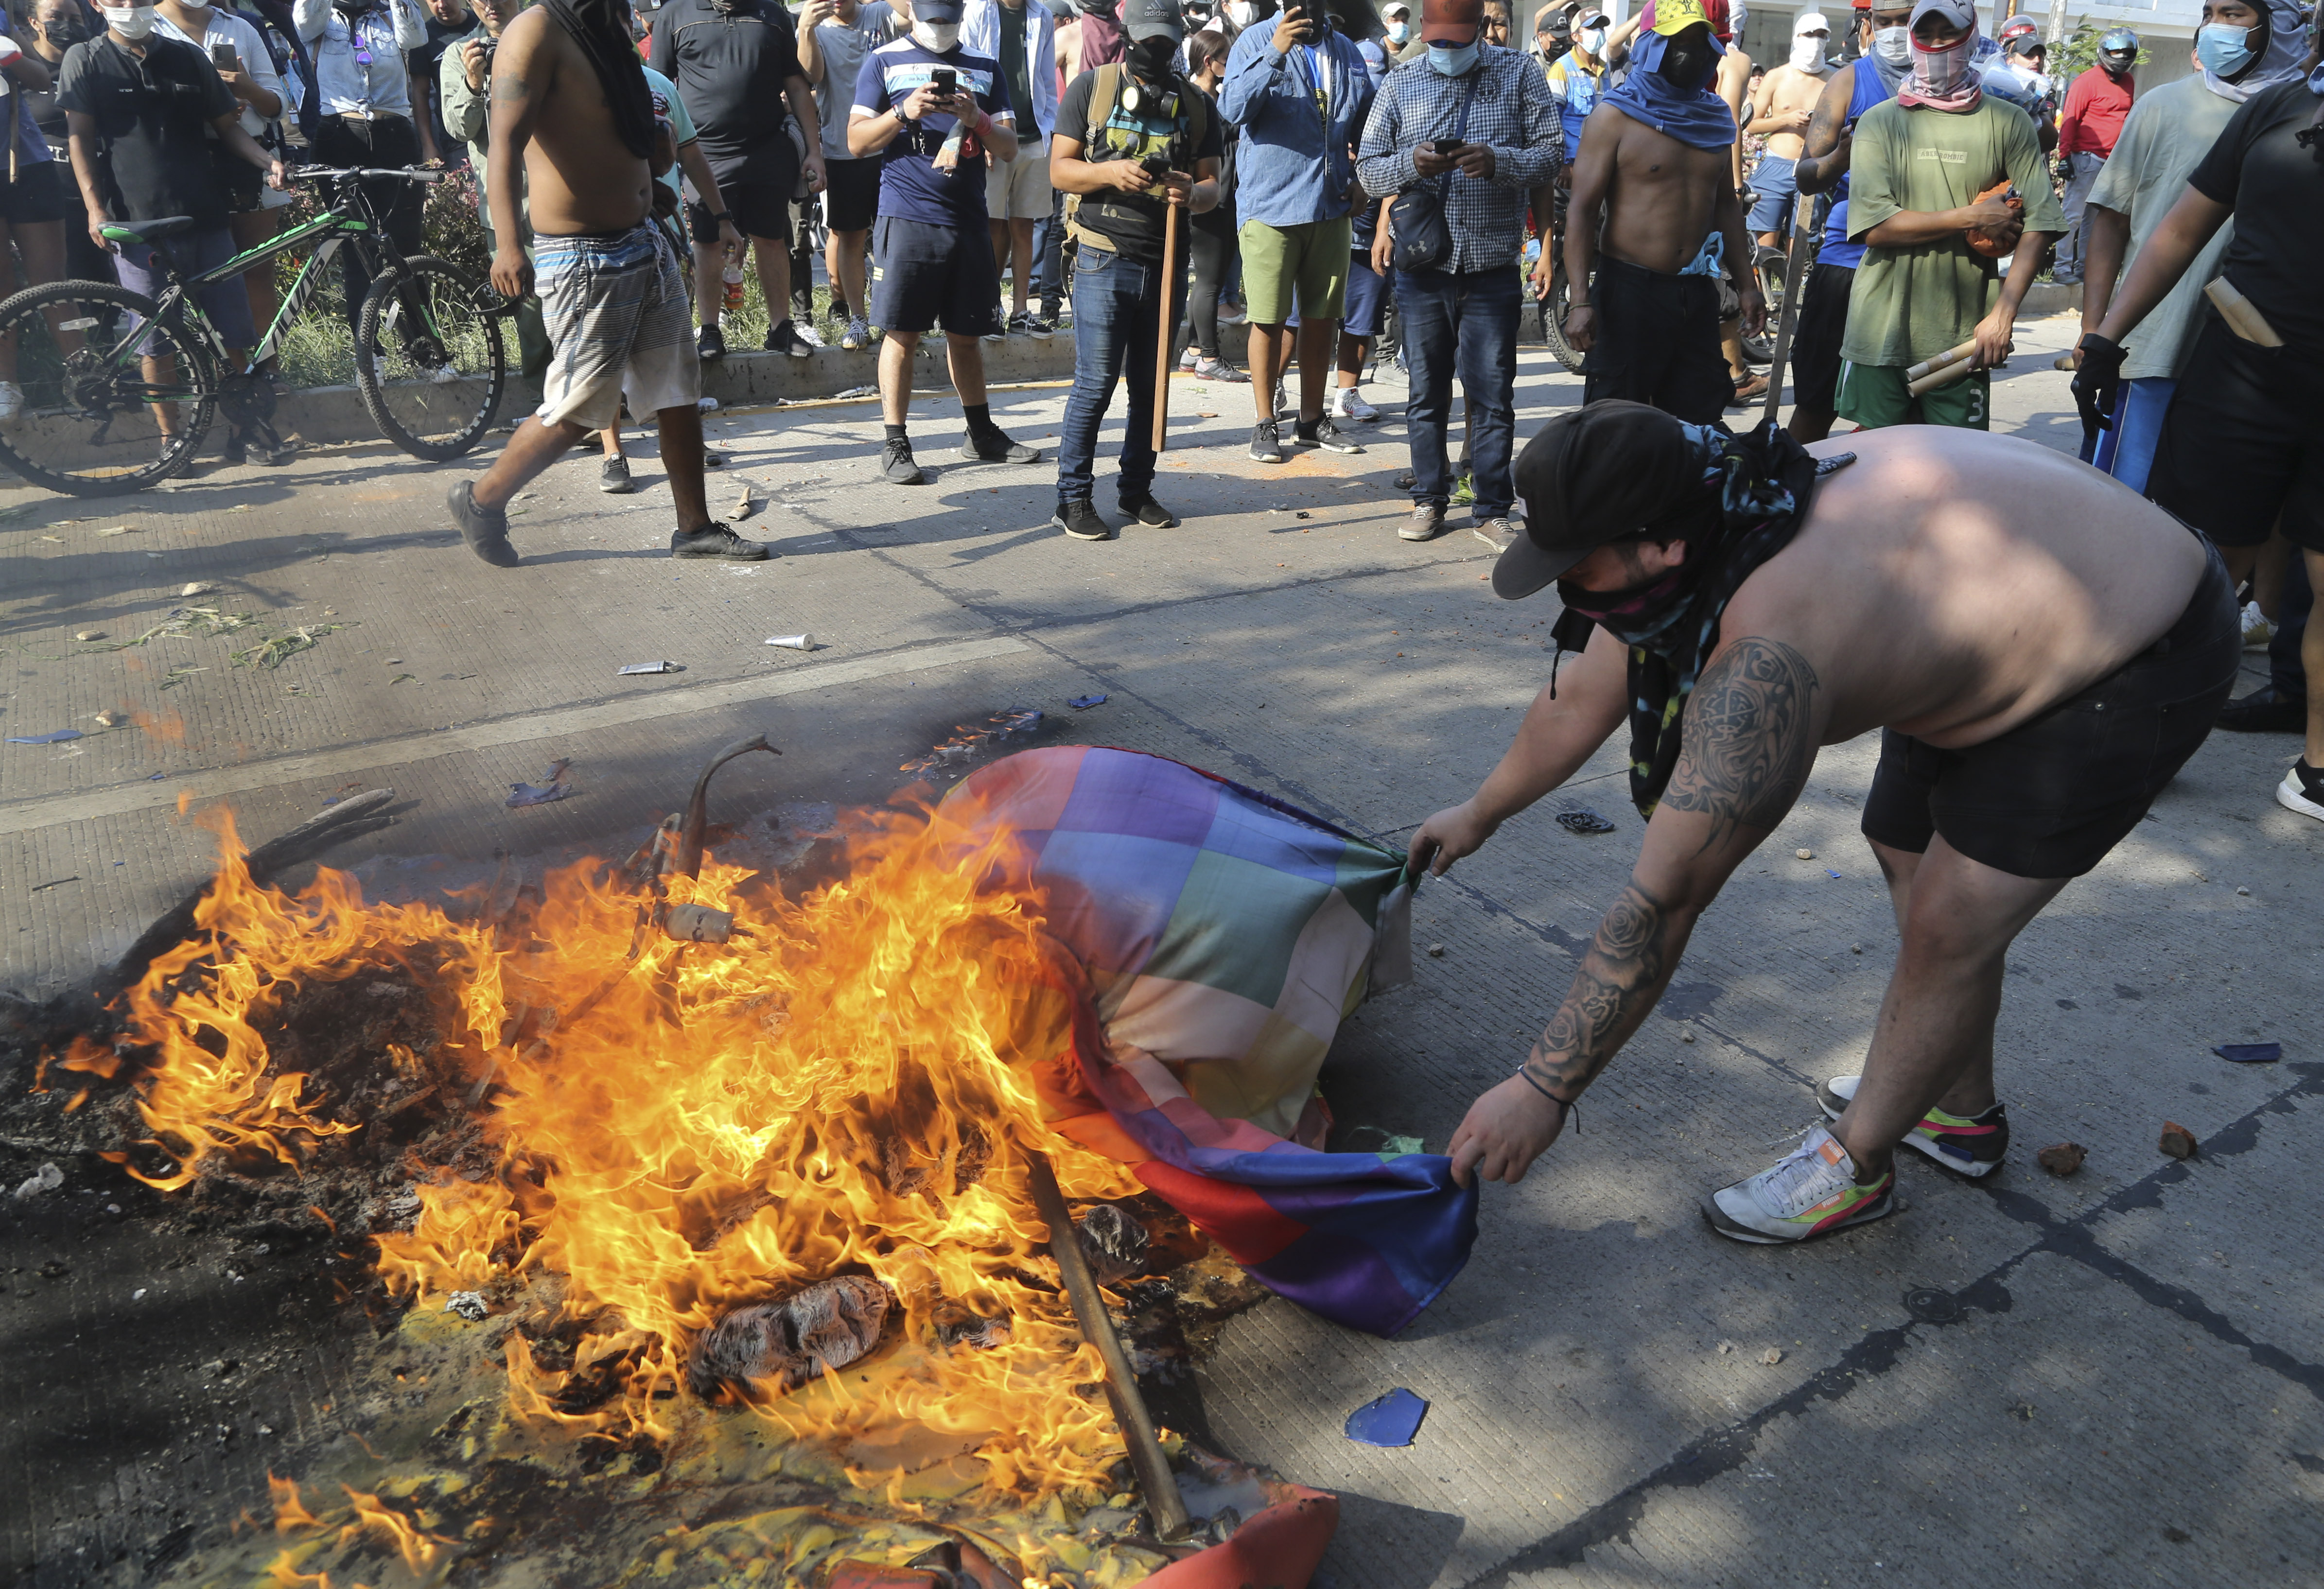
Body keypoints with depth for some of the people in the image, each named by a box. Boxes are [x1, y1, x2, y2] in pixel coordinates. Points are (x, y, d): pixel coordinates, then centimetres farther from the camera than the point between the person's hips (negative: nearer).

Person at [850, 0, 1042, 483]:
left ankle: (982, 433, 25)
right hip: (907, 219, -3)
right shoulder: (885, 62, 5)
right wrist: (903, 112, -15)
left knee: (966, 334, 12)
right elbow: (857, 142, 0)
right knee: (903, 334, -4)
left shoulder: (985, 68, 15)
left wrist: (978, 119, -10)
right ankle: (895, 445, 2)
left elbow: (1009, 149, 10)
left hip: (969, 220, 3)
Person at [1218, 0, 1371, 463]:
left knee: (1323, 316, 10)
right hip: (1269, 205, -5)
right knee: (1269, 319, -1)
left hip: (1332, 207, 5)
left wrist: (1362, 176, 10)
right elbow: (1233, 110, -18)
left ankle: (1313, 417, 22)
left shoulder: (1345, 51, 12)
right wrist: (1275, 53, -26)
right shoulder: (1255, 42, -2)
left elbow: (1367, 120, 22)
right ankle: (1265, 423, 10)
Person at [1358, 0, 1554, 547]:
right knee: (1427, 391, 9)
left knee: (1493, 393, 0)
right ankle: (1429, 500, 20)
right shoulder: (1401, 84, 8)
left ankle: (1493, 510, 8)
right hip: (1422, 262, 2)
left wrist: (1497, 161, -20)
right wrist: (1412, 163, -17)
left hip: (1493, 263, -1)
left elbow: (1549, 154, -1)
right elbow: (1367, 168, 4)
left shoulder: (1518, 74, 5)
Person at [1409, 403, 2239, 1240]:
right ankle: (1961, 1114, 34)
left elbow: (1662, 902, -34)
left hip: (2142, 666, -9)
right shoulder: (1684, 540, -11)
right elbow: (1578, 703, 6)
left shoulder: (1763, 664, -39)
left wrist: (1542, 1089, -25)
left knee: (1951, 927, -8)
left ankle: (1857, 1165, 14)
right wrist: (1479, 814, 20)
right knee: (1907, 853, 15)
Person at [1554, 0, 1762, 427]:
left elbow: (1725, 203, 21)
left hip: (1697, 294, 6)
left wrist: (1746, 284, 16)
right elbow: (1582, 209, -10)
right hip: (1629, 291, -6)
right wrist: (1581, 301, -20)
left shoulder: (1715, 117, 13)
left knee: (1700, 425, 8)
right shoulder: (1614, 115, -5)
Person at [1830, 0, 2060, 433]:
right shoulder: (1880, 121, 4)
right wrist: (1972, 217, -9)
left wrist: (2003, 314, -13)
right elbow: (1876, 227, -7)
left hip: (1963, 340, 0)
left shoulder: (2008, 123, 5)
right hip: (1881, 335, 0)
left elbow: (2036, 226, -2)